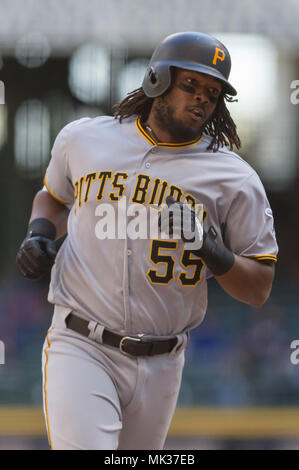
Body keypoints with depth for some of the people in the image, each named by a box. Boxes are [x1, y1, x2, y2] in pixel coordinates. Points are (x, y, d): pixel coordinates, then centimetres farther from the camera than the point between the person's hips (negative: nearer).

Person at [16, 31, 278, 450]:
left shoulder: (234, 178, 1)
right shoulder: (83, 138, 6)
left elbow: (259, 290, 1)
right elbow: (54, 197, 28)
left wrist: (211, 251, -18)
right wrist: (39, 234, 5)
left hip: (160, 365, 1)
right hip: (80, 349, -1)